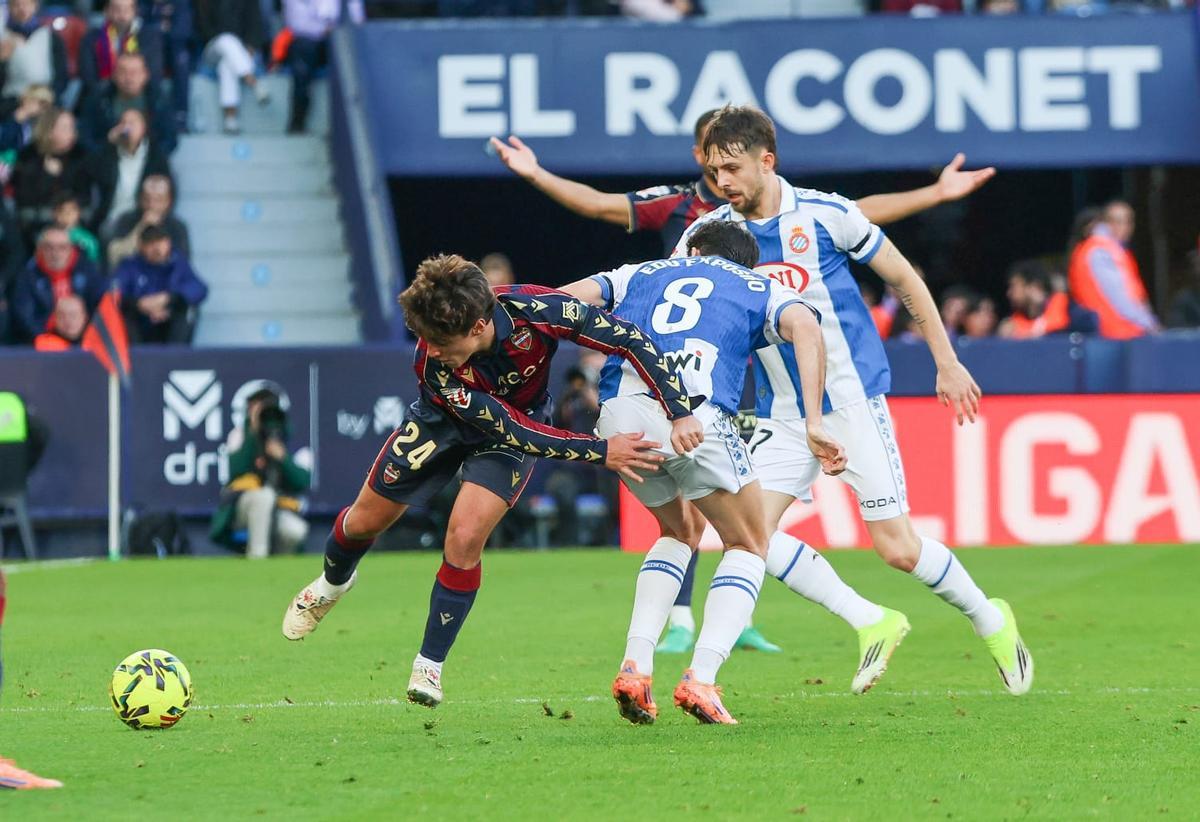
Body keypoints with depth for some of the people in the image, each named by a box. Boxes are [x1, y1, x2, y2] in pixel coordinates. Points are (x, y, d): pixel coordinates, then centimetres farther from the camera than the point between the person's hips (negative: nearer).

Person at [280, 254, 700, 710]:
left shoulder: (535, 309, -39)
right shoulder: (434, 365, -38)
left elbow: (629, 338, -31)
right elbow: (513, 432, -34)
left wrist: (681, 413, -37)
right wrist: (600, 451, -38)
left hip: (522, 421, -1)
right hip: (444, 419, 1)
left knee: (465, 536, -19)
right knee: (365, 521, 11)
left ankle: (429, 667, -1)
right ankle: (333, 581, 49)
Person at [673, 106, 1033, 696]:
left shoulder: (827, 215, -10)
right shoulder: (706, 235, -2)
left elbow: (905, 280, 1)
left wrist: (947, 364, 3)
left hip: (853, 399, -4)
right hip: (782, 414, 4)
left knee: (897, 548, -7)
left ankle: (991, 622, 20)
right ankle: (872, 624, 2)